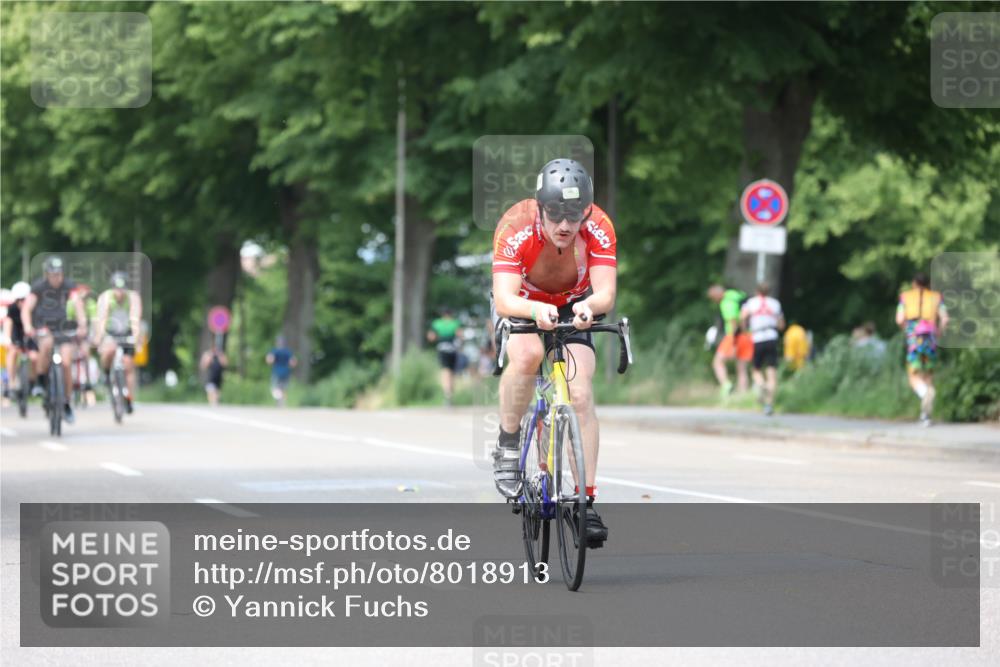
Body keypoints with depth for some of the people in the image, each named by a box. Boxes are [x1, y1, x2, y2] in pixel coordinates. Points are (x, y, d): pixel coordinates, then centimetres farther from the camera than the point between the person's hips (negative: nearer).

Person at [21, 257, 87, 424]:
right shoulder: (38, 287, -14)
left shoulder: (68, 286, -12)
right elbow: (26, 308, -24)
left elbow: (78, 304, -25)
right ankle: (42, 383, -17)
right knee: (47, 344, -36)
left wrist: (82, 325, -42)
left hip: (63, 328, 1)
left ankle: (66, 402, 7)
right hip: (43, 327, -1)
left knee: (66, 364, -11)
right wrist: (27, 327, -42)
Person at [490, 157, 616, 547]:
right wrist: (536, 311, -62)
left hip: (572, 307, 2)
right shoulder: (516, 227, -34)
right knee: (527, 354, -35)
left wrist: (589, 305, -58)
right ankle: (507, 446, -14)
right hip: (522, 306, -2)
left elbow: (606, 292, -34)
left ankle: (586, 502, -9)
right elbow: (504, 300, -40)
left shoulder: (598, 227, -28)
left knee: (581, 395, -16)